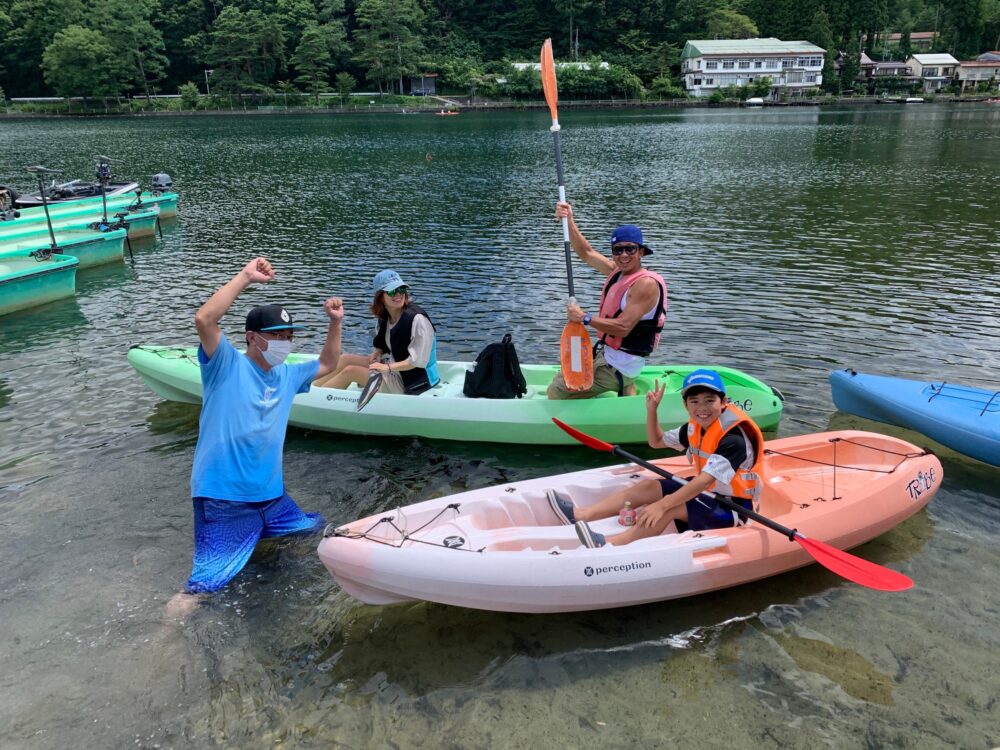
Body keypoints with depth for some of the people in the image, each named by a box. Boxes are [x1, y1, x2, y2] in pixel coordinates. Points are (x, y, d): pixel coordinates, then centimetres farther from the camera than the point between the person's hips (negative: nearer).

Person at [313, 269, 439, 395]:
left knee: (350, 371, -10)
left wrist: (387, 367, -21)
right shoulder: (385, 317, 2)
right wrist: (377, 353, -3)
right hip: (395, 369, 8)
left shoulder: (417, 319, -22)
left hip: (409, 384, -8)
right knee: (346, 359, 2)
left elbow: (418, 361, -23)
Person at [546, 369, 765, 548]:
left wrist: (662, 505, -40)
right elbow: (657, 441, 14)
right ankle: (580, 515, -13)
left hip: (732, 506, -9)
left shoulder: (734, 438, -26)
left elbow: (705, 480, -36)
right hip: (706, 491, 9)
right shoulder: (696, 428, 2)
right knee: (648, 486, -4)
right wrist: (652, 410, -3)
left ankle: (611, 544, -44)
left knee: (671, 507, -30)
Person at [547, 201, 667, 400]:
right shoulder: (618, 270, 5)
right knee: (559, 379, 25)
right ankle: (624, 388, 17)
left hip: (619, 365, -9)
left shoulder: (646, 284, -20)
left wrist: (585, 318, -23)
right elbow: (586, 253, 12)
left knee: (556, 392, -11)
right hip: (605, 353, 9)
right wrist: (569, 221, 3)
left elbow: (623, 328, -27)